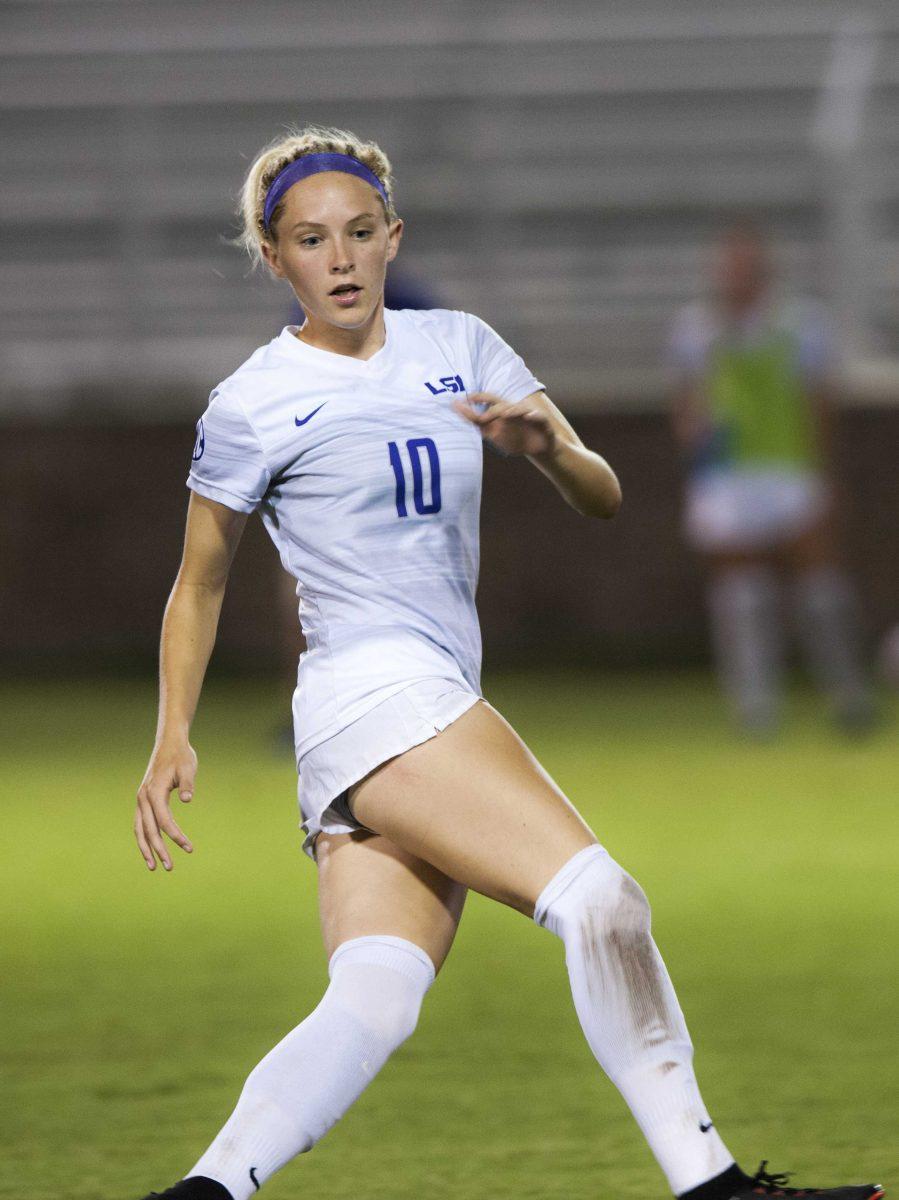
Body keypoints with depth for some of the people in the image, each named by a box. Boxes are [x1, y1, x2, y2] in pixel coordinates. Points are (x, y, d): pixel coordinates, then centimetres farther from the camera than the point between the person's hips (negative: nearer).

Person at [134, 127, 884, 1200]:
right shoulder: (253, 406, 1)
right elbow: (198, 586, 11)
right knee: (597, 898, -20)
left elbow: (601, 501, 10)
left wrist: (549, 447, -13)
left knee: (373, 1001, -14)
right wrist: (172, 740, 0)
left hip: (441, 714, 6)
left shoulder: (460, 348, 13)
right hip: (369, 697, -6)